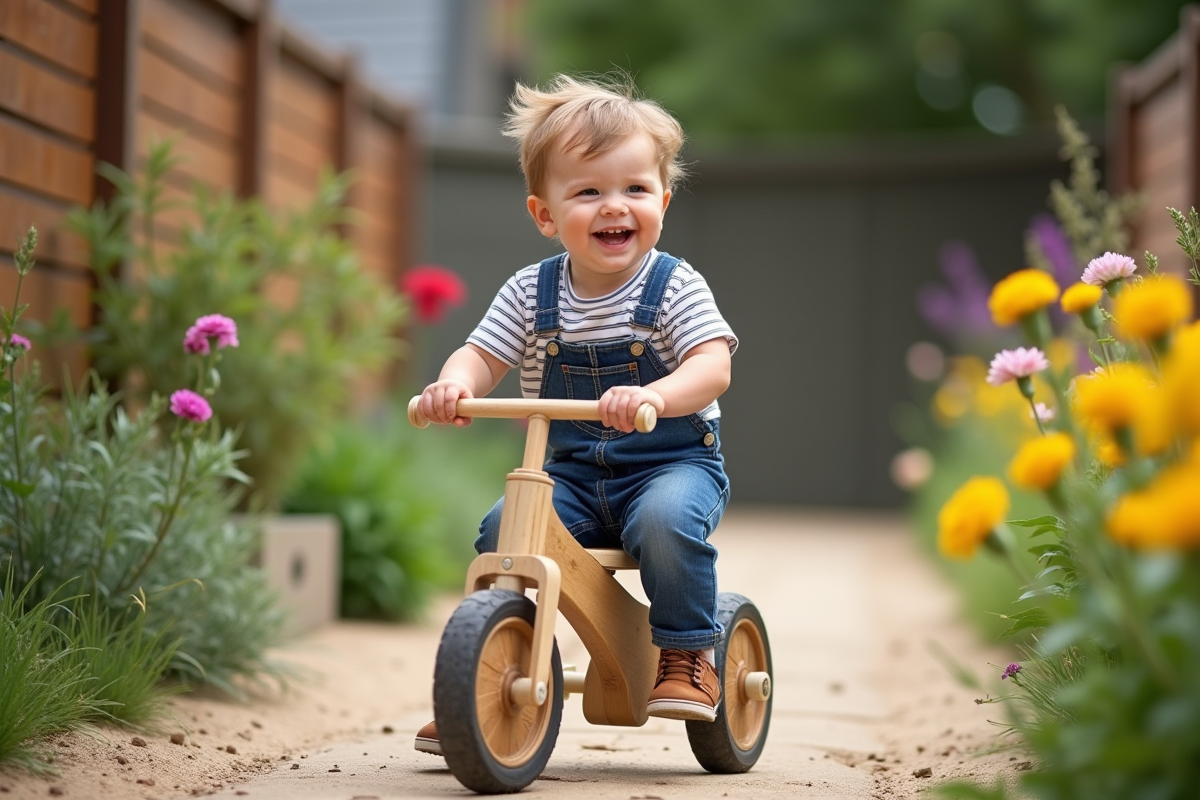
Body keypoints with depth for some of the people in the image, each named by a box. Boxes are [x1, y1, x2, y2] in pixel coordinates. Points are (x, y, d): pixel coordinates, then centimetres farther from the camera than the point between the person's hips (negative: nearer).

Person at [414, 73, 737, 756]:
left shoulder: (676, 287, -9)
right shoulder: (530, 294, 2)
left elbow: (713, 368, -21)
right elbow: (482, 355, 1)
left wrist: (653, 396, -43)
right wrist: (454, 385, -24)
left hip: (672, 462, -3)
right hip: (571, 470, 3)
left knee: (665, 521, -34)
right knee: (501, 531, -19)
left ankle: (688, 655, -11)